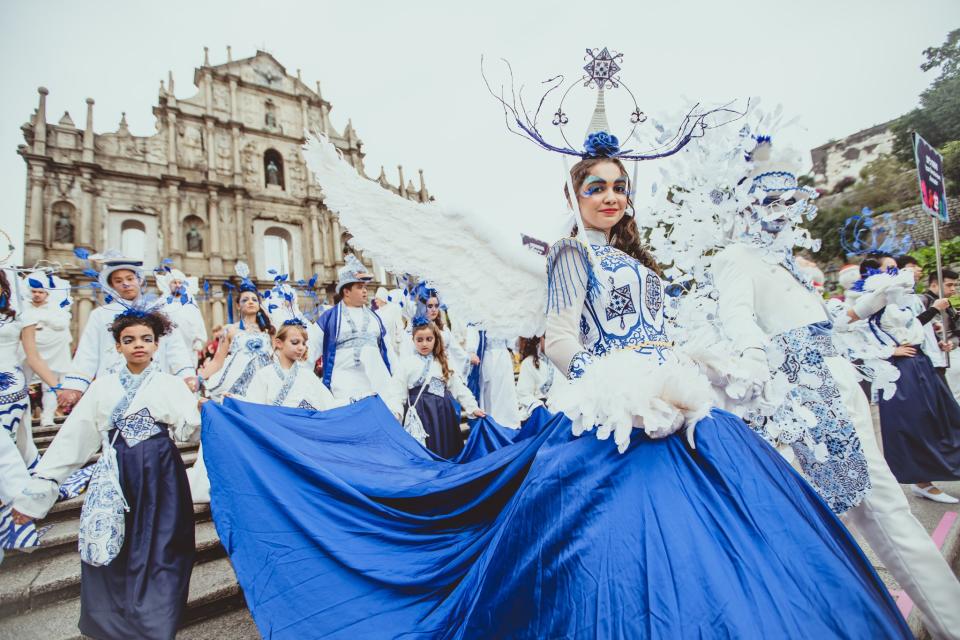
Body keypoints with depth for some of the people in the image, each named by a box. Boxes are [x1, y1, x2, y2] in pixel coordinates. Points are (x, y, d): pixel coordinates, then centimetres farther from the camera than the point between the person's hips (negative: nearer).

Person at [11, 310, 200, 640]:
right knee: (111, 548, 9)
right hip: (116, 475, 2)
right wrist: (38, 486, 2)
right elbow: (73, 436, 7)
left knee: (158, 548, 2)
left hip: (160, 476, -2)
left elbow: (185, 430, -8)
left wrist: (201, 413, -29)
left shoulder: (170, 383, 2)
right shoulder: (103, 386, 8)